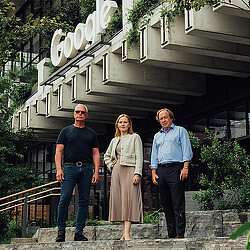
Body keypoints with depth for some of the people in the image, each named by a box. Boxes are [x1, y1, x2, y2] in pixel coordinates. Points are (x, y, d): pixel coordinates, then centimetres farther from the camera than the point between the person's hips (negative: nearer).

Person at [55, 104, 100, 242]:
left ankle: (79, 232, 4)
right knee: (65, 199, -10)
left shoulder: (91, 133, 18)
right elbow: (59, 151, 6)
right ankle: (61, 231, -4)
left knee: (84, 201, 0)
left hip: (86, 169, 2)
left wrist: (96, 172, 1)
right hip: (69, 168, -2)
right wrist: (59, 169, -7)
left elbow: (96, 153, 14)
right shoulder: (66, 131, 13)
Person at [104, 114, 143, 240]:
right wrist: (111, 165, 14)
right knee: (119, 200, 0)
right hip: (117, 172, 5)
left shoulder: (135, 137, 6)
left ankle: (127, 234, -20)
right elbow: (106, 155, 33)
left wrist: (137, 173, -14)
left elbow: (139, 157, -3)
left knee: (129, 199, -14)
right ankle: (124, 234, 3)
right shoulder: (114, 140, 19)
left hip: (130, 170, -5)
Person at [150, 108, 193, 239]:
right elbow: (154, 156, 23)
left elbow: (187, 151, 1)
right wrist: (153, 173, 10)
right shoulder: (157, 136, 25)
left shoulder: (180, 131, 10)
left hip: (175, 168, -5)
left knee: (178, 203, -10)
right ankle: (171, 233, 6)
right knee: (166, 204, 3)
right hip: (161, 170, 5)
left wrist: (185, 168, -11)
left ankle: (180, 233, -11)